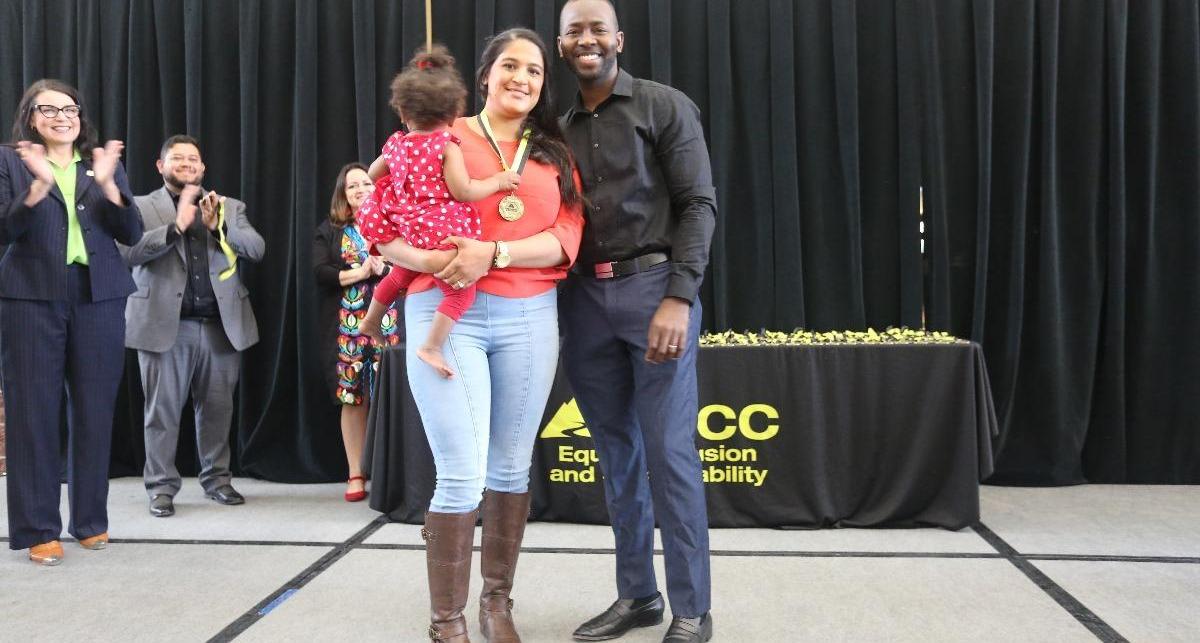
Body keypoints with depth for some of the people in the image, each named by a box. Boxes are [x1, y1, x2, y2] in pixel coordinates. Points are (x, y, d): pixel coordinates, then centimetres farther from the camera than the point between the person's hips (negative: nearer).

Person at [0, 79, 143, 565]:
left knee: (95, 410, 5)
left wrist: (107, 183, -11)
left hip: (98, 299, 2)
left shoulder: (106, 162, 13)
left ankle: (91, 520, 17)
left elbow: (132, 233, 4)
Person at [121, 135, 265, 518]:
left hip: (222, 324, 3)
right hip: (165, 325, -2)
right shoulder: (141, 207, 6)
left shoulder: (230, 207, 15)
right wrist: (177, 226, -17)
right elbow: (129, 252, -9)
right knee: (162, 410, 2)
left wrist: (218, 225, -12)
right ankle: (162, 487, 11)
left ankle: (217, 479, 20)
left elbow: (256, 249, 2)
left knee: (217, 408, 8)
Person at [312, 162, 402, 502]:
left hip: (387, 322, -1)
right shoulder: (329, 230, 10)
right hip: (347, 326, 1)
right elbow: (320, 272, -3)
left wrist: (383, 269, -15)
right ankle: (356, 474, 11)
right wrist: (359, 273, -11)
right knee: (351, 399, 3)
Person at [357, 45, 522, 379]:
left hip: (404, 230, 8)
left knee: (403, 271, 32)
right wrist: (498, 181, -6)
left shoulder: (395, 143, 6)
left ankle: (371, 320, 48)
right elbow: (463, 191, -18)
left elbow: (373, 173, 24)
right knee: (462, 290, -1)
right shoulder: (447, 146, -13)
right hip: (440, 235, -7)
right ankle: (431, 347, -14)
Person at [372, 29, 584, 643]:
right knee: (461, 477, -6)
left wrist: (494, 254, -17)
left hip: (529, 318, 4)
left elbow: (566, 239, -1)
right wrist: (431, 261, -19)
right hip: (446, 316, -3)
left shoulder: (555, 157, 13)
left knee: (511, 469, 11)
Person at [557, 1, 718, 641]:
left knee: (669, 452, -4)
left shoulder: (666, 107, 3)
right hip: (585, 300, 5)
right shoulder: (560, 131, 16)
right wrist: (553, 304, 3)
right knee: (617, 452, 10)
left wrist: (678, 298, -16)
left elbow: (698, 204, -5)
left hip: (653, 287, -5)